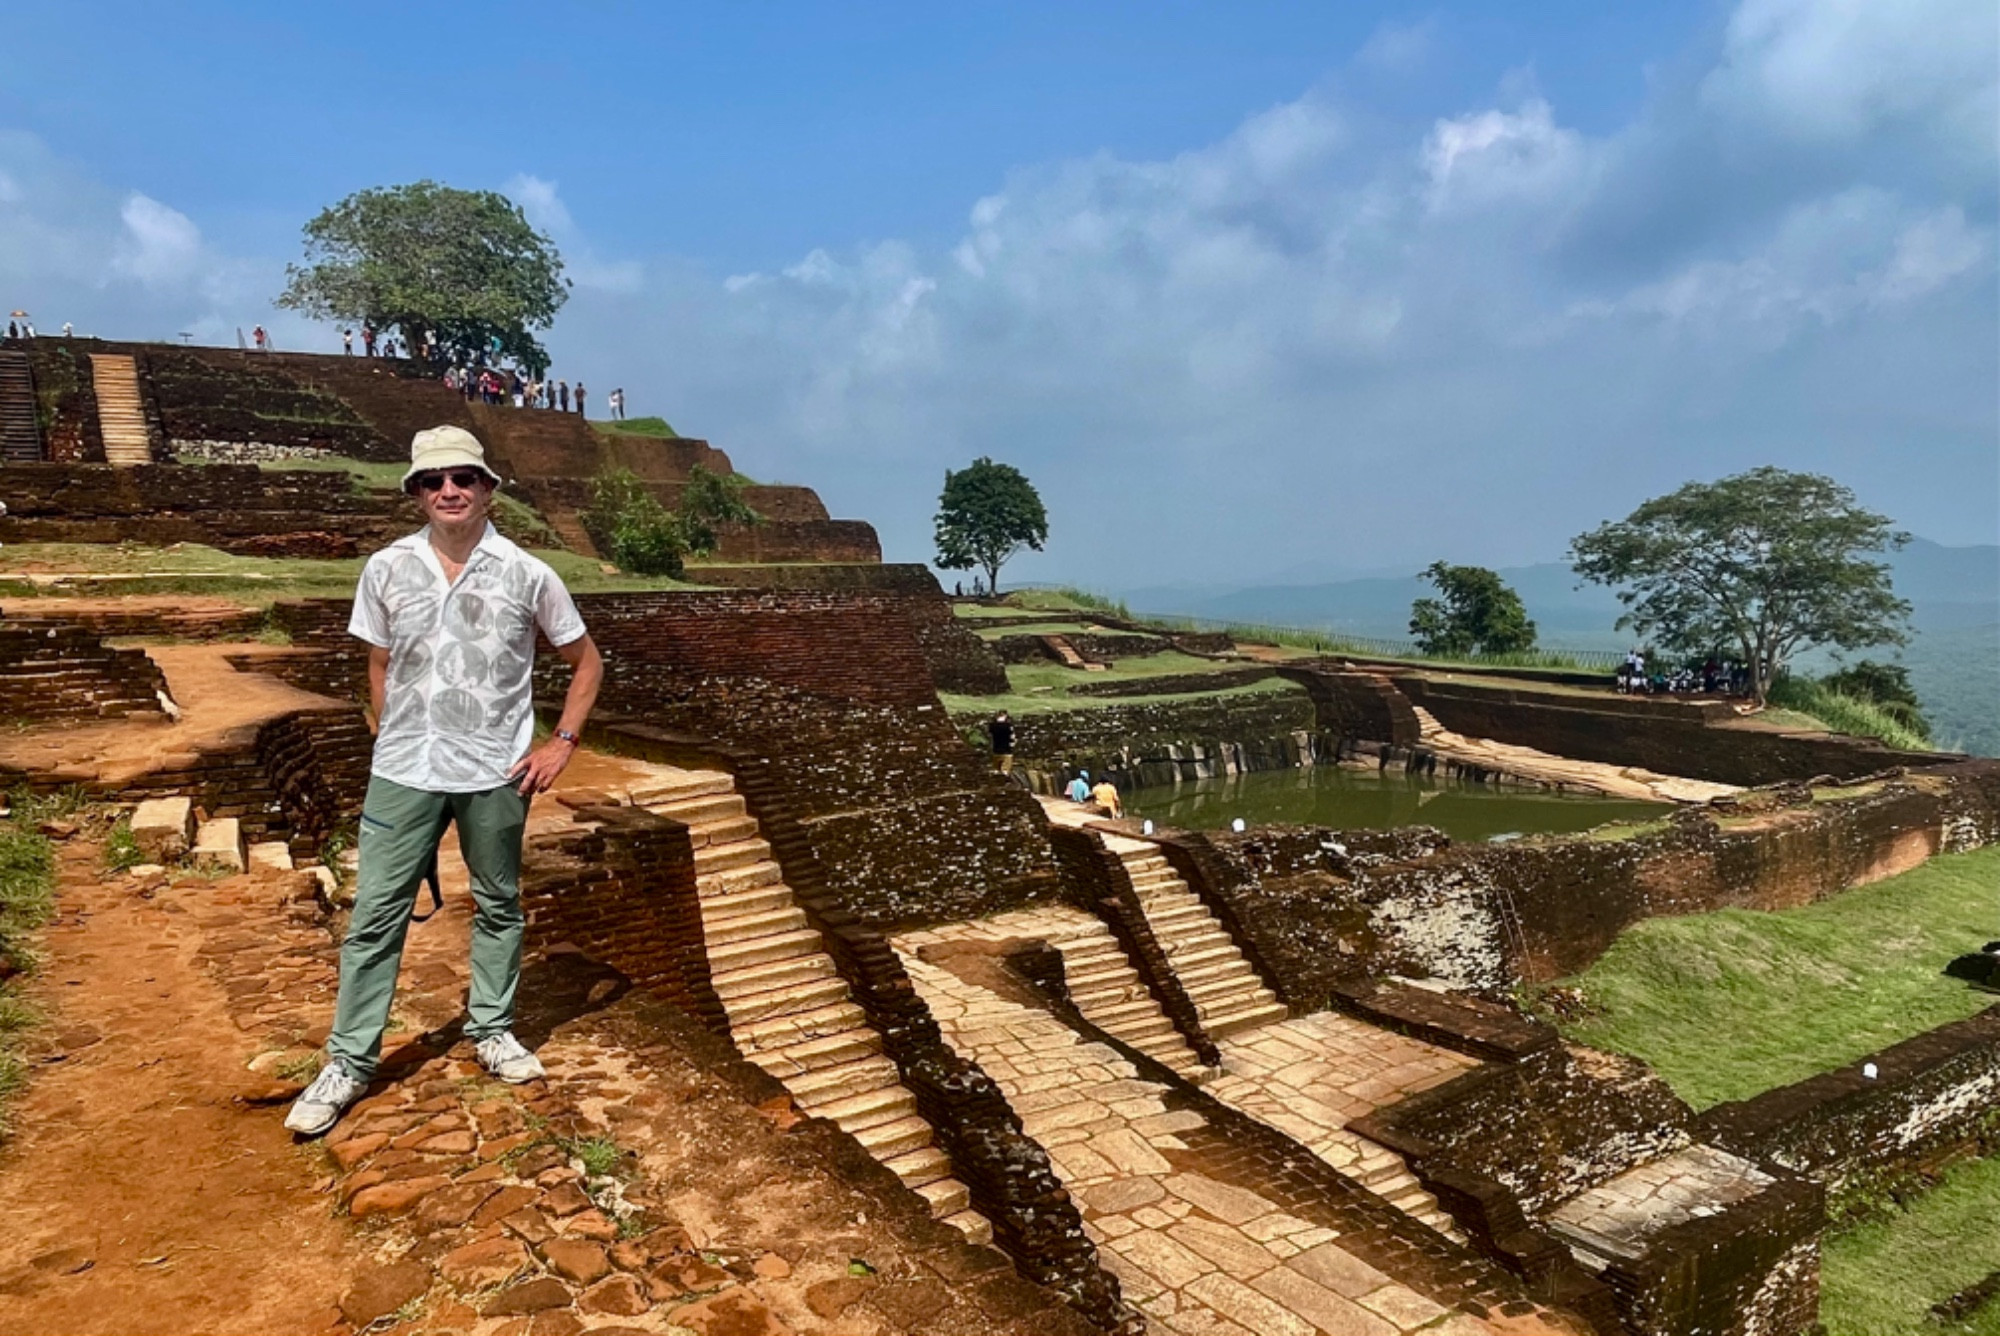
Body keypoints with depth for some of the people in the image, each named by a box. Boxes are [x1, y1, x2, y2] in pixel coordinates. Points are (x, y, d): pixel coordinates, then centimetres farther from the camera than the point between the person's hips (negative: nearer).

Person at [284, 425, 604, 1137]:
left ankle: (491, 1029, 31)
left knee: (498, 906, 13)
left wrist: (560, 744, -2)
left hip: (495, 773, -1)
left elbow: (586, 663, 4)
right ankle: (349, 1061, 16)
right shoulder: (386, 569, 0)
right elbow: (379, 666, 12)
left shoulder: (527, 575, -5)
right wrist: (394, 742, 8)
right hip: (403, 770, 1)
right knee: (375, 914, 4)